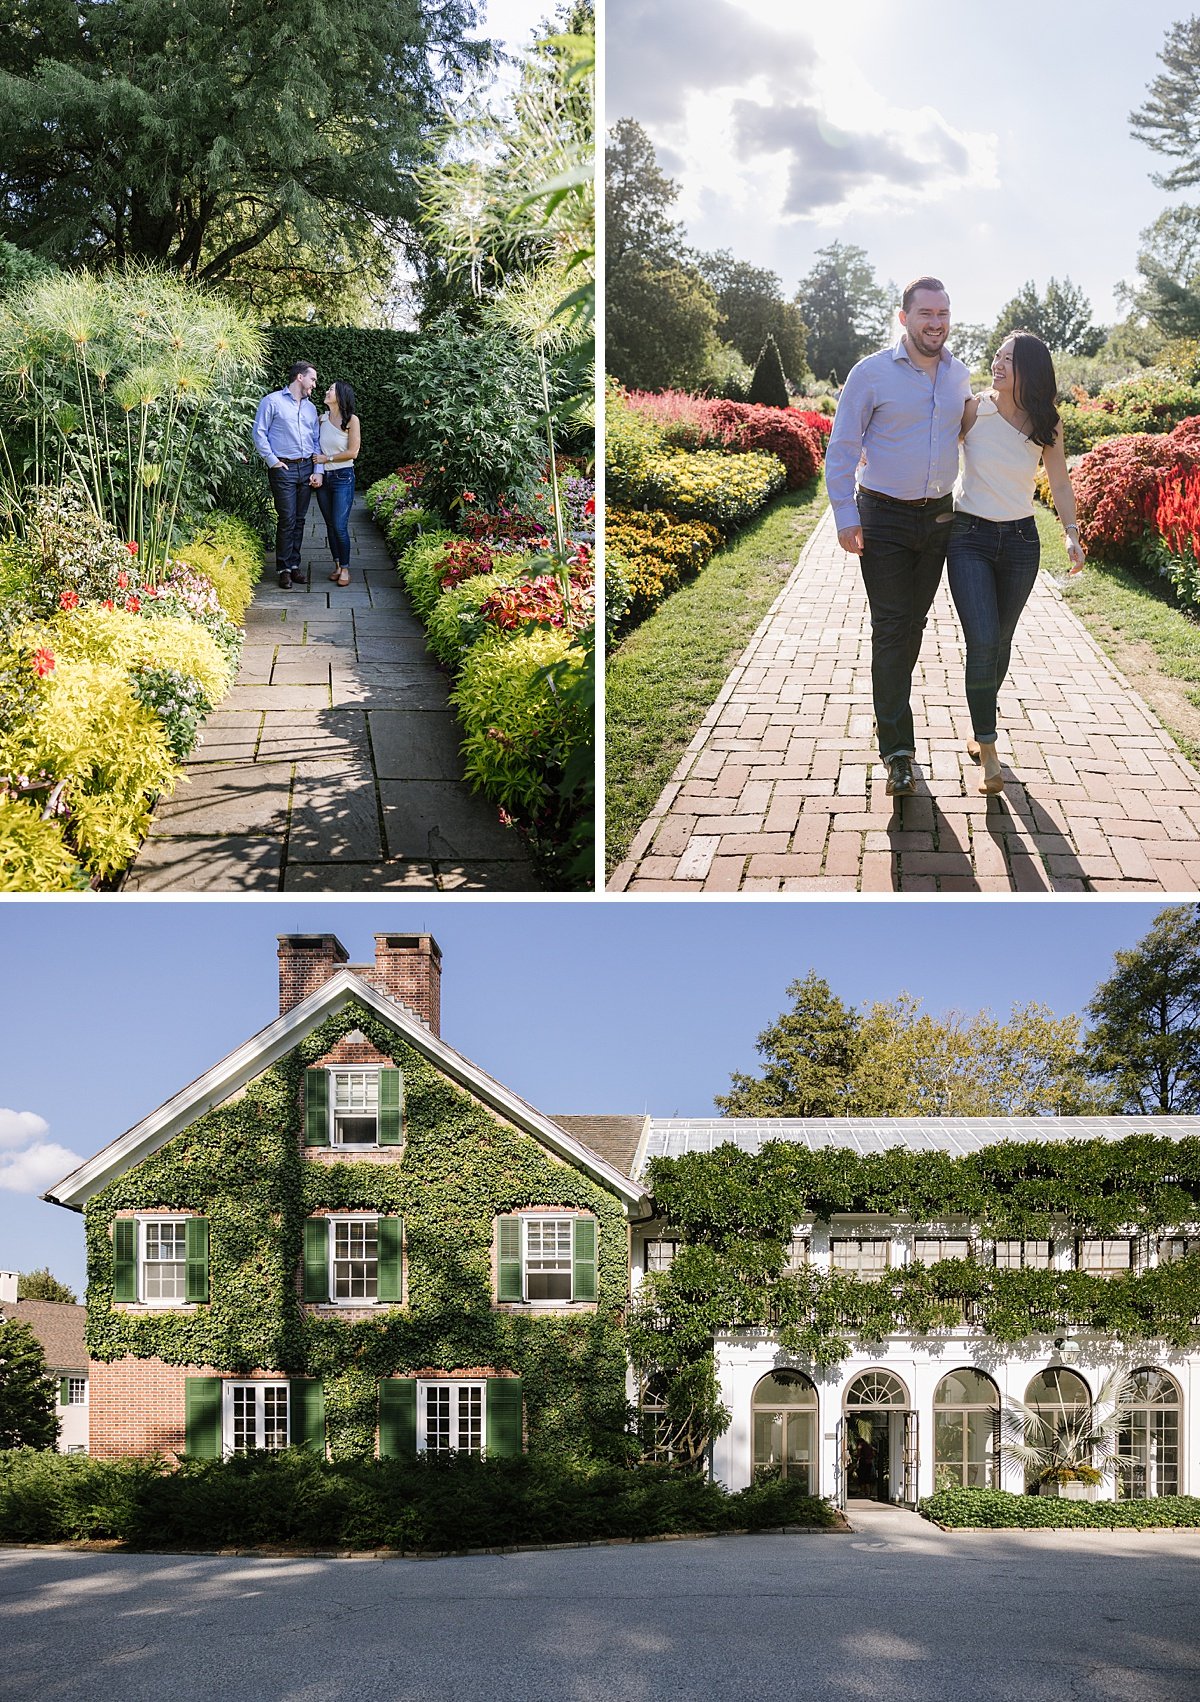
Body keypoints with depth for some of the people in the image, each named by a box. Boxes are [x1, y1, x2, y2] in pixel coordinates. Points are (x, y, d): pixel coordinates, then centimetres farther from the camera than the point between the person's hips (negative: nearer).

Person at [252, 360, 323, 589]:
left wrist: (318, 471, 8)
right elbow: (259, 433, -6)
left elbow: (317, 442, 18)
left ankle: (294, 564, 16)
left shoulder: (310, 408, 17)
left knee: (299, 519, 8)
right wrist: (273, 462, -9)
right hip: (284, 469, -6)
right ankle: (284, 569, 0)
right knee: (287, 520, -7)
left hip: (306, 468, 6)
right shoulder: (273, 402, -2)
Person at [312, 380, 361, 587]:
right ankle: (337, 565, 18)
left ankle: (345, 568, 3)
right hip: (323, 477, 5)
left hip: (343, 477, -5)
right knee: (330, 524, 8)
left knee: (340, 526, -8)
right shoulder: (322, 418, 6)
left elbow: (352, 452, -10)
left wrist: (327, 458, -8)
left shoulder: (351, 420, -7)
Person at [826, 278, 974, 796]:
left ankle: (888, 710, 33)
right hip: (884, 519, -5)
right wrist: (845, 516, -13)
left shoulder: (960, 375, 6)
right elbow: (841, 448, -7)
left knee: (913, 623, 13)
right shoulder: (872, 373, -10)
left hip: (938, 517, 5)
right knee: (891, 629, -9)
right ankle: (897, 752, -10)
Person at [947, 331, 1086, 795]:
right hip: (969, 537, -3)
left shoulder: (1047, 426, -1)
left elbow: (1060, 484, 5)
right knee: (982, 642, -16)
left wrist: (1071, 532, -8)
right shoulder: (972, 410, -8)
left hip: (1020, 540, 3)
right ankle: (988, 754, -10)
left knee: (1000, 643, 11)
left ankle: (981, 729, 33)